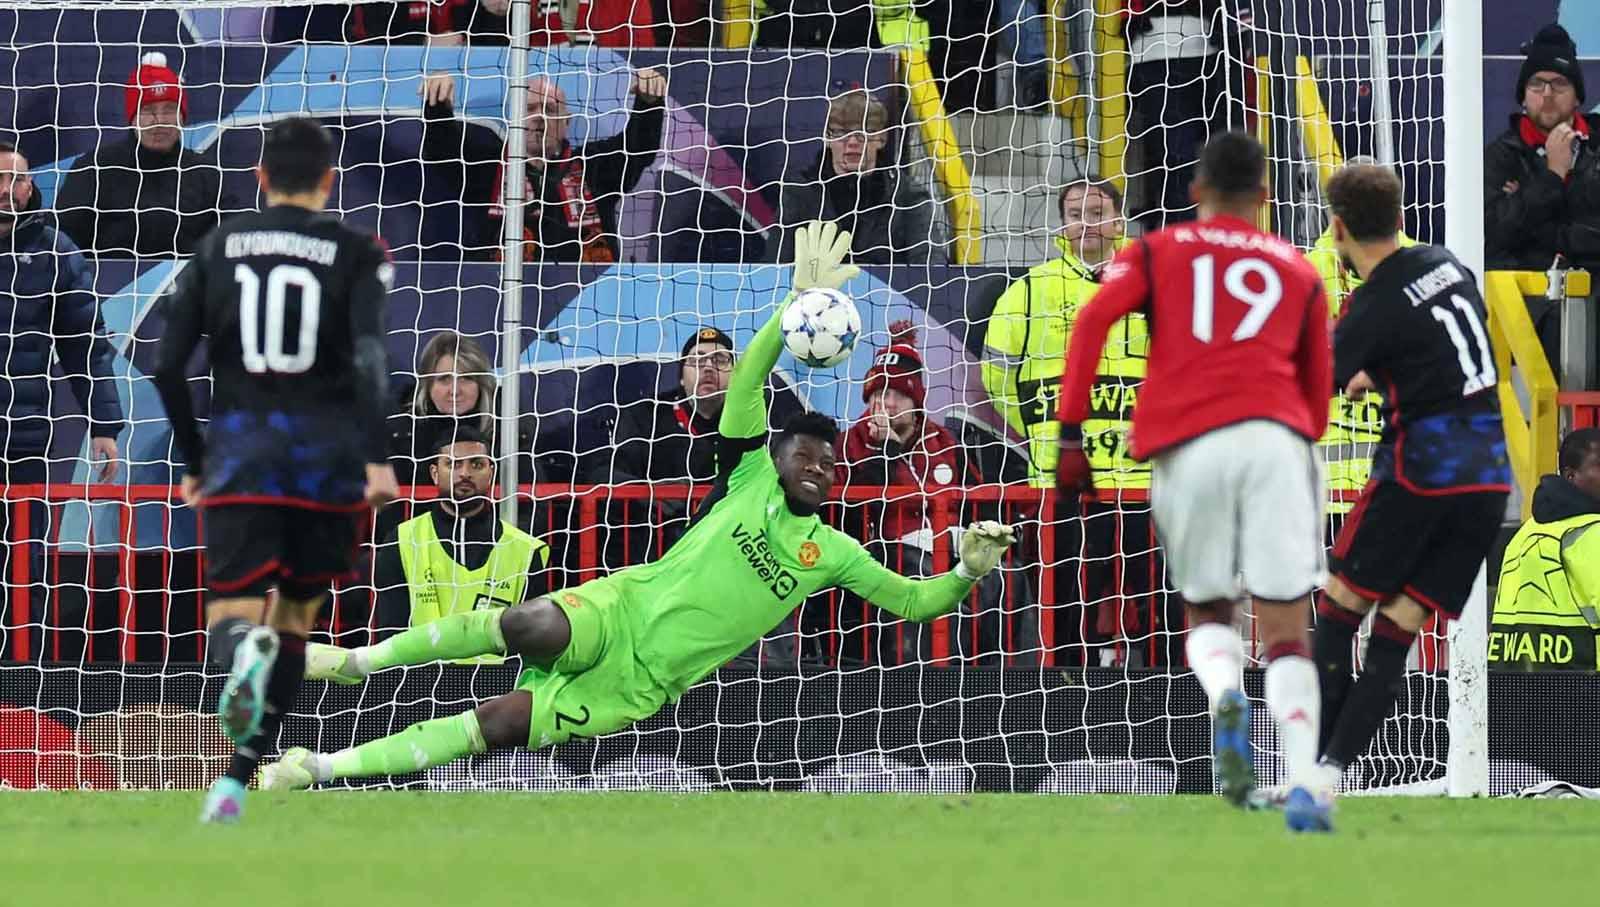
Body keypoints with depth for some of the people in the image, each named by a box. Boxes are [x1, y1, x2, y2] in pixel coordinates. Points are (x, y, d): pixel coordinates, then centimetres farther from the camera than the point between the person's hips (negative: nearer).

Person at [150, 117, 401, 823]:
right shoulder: (357, 252, 3)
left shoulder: (219, 247, 9)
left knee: (232, 613, -5)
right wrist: (377, 457, -19)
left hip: (239, 452, 0)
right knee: (295, 615, 15)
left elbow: (168, 365, 5)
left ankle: (243, 650, -45)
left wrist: (193, 461, 16)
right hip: (327, 453, 0)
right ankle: (239, 778, 8)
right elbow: (369, 355, -14)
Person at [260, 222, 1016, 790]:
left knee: (497, 726, -15)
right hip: (620, 610, -2)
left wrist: (966, 572, -8)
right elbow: (746, 382, -8)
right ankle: (357, 661, -14)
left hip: (639, 685, 2)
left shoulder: (832, 552, 10)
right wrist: (800, 305, -19)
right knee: (528, 627, -35)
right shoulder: (752, 476, 3)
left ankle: (323, 767, -12)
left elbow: (912, 601, 11)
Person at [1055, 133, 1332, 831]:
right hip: (1276, 438, 0)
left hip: (1187, 446, 0)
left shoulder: (1157, 252, 19)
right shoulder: (1298, 271, 22)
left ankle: (1224, 696, -17)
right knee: (1286, 629, -1)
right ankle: (1304, 783, -21)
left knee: (1207, 615, 17)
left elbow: (1093, 322, 1)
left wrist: (1071, 434, -2)